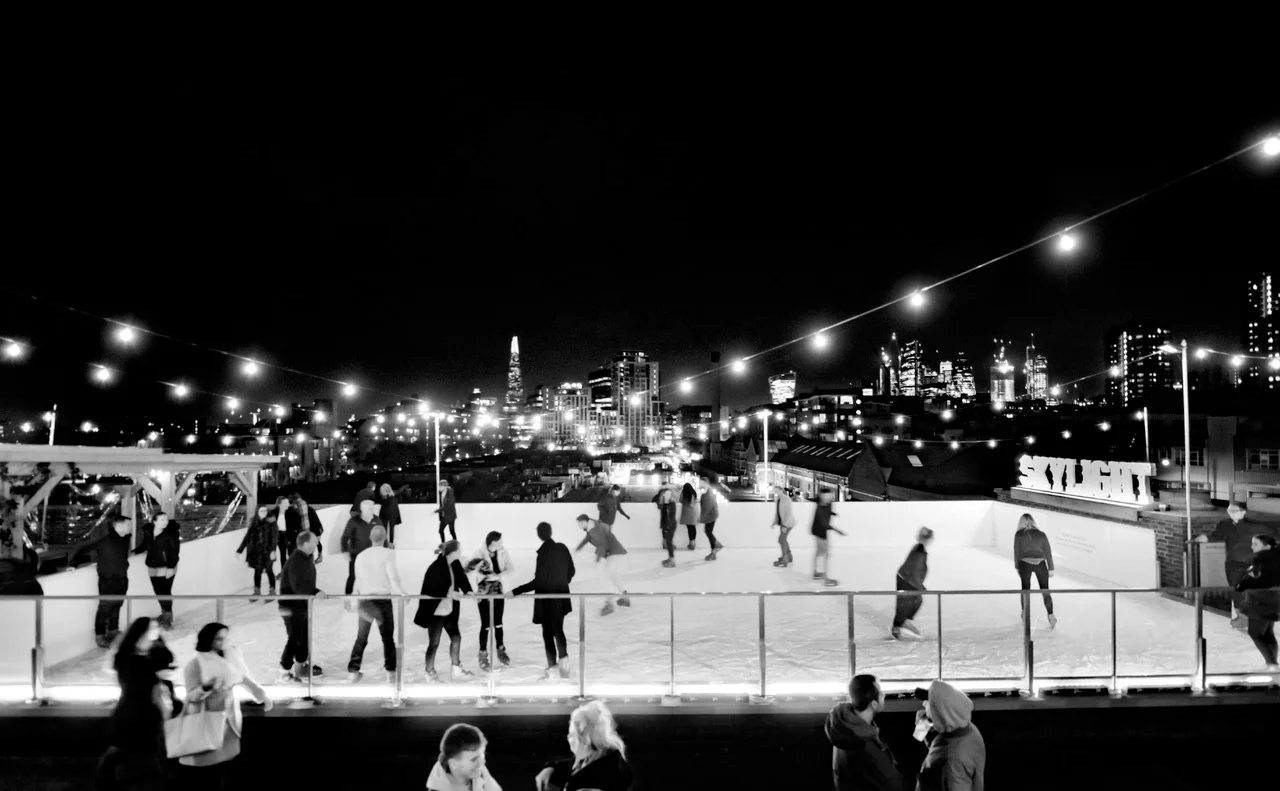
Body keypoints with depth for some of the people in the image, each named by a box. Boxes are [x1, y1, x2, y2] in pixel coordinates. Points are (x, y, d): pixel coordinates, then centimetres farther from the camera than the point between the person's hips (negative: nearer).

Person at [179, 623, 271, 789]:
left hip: (229, 720, 5)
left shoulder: (232, 654, 2)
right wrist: (206, 688, -32)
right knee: (200, 776, -3)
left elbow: (245, 678, 14)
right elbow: (191, 696, -13)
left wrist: (262, 695, 11)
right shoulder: (196, 663, -13)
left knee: (222, 770, 6)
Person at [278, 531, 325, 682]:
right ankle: (286, 672, 5)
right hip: (292, 607, -10)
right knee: (295, 639, -5)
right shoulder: (296, 562, -26)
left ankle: (301, 666, 36)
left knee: (305, 636, 20)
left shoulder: (307, 558, 5)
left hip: (303, 605, 10)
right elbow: (298, 587, -33)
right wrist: (315, 592, -35)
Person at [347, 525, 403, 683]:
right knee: (388, 637, 8)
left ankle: (353, 671, 5)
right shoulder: (387, 554, -7)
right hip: (383, 599, -3)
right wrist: (400, 593, -9)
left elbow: (358, 581, 9)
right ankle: (391, 670, 12)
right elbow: (393, 576, -16)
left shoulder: (361, 556, 7)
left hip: (365, 600, 3)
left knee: (361, 638, 10)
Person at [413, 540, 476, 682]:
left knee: (456, 637, 13)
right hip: (435, 611, -8)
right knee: (434, 643, 3)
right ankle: (430, 673, 20)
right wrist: (449, 593, -28)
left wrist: (468, 591, -15)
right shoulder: (436, 567, -24)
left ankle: (456, 670, 27)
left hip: (449, 610, 8)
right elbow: (430, 589, -25)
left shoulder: (455, 564, -1)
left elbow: (461, 578, 3)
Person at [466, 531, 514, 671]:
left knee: (498, 623, 16)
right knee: (486, 625, 2)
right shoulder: (480, 553, -18)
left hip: (498, 591, 4)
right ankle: (483, 655, 15)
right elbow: (467, 569, -18)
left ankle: (500, 650, 32)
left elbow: (510, 569, -9)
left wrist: (498, 576, -24)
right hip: (484, 593, -4)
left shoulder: (503, 552, -7)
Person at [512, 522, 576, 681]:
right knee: (558, 630, 22)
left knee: (548, 633, 9)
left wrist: (515, 591, -22)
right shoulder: (562, 548, -4)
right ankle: (563, 660, 21)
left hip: (547, 599, -6)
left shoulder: (543, 553, -23)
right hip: (561, 597, 6)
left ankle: (553, 667, 17)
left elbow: (538, 582, -24)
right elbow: (571, 571, 7)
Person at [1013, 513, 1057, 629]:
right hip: (1040, 564, 1)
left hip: (1025, 563, -1)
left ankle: (1025, 614, 29)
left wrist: (1017, 567, 12)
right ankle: (1051, 615, 0)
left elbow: (1016, 552, 3)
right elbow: (1048, 552, 8)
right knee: (1045, 590, 8)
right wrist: (1051, 568, 13)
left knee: (1025, 589, 16)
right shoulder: (1041, 534, 8)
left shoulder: (1019, 534, 3)